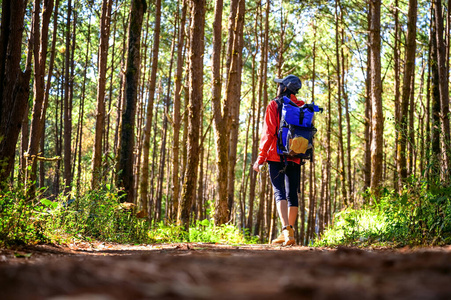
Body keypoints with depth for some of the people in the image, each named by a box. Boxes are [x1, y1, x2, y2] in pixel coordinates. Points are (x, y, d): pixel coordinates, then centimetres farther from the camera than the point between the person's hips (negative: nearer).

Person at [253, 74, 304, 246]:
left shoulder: (274, 105, -3)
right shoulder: (302, 107, 9)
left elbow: (268, 133, -9)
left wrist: (260, 158, -7)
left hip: (276, 156, -4)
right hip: (295, 158, 4)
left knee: (279, 193, -8)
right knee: (292, 195, 10)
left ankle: (286, 229, -25)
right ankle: (289, 234, 14)